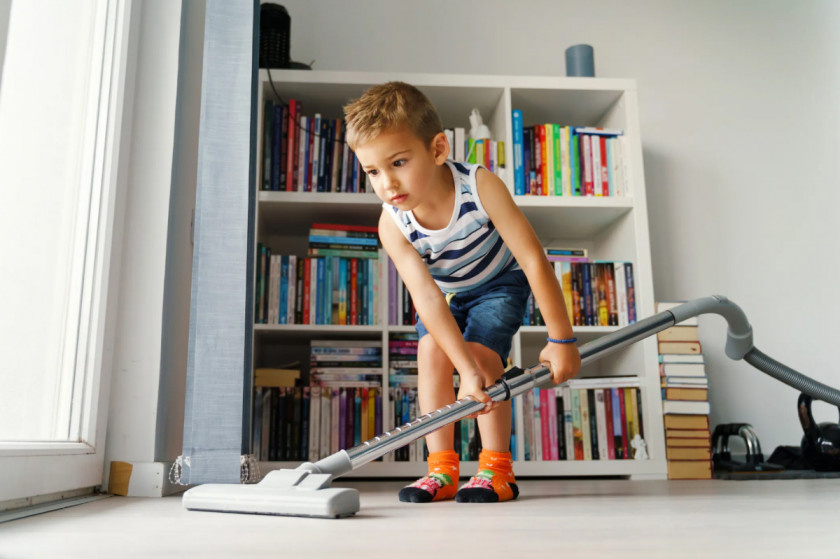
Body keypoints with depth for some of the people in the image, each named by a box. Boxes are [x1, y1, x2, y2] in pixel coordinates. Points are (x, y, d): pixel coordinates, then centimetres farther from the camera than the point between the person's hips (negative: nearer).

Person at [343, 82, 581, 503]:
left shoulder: (480, 186, -36)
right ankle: (443, 470, -8)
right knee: (431, 351, -17)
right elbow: (426, 296, -37)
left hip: (499, 283, -2)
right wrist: (466, 371, -44)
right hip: (444, 292, 3)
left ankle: (497, 469, -8)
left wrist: (561, 339, -31)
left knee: (482, 353, -21)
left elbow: (534, 260, -33)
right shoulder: (393, 223, -30)